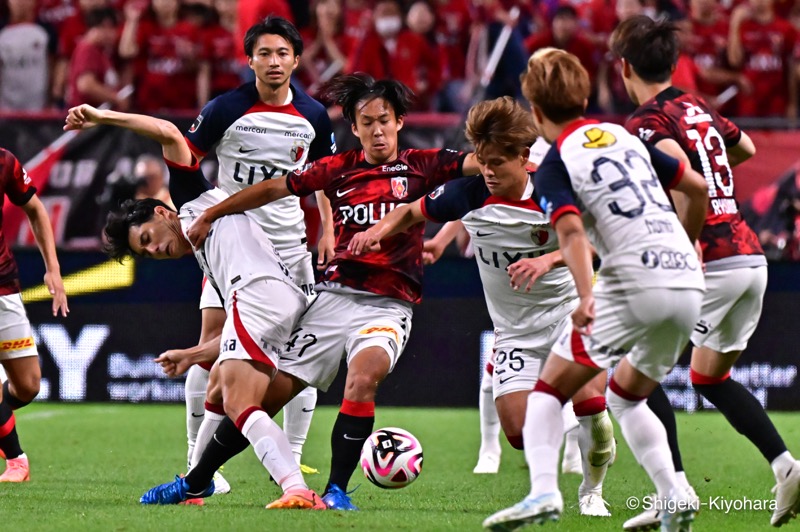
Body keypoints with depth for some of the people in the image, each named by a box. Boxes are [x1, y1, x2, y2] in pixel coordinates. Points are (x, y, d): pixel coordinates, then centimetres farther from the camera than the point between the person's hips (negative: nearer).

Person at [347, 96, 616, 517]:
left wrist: (547, 260, -38)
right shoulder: (469, 194, -8)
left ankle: (591, 492, 4)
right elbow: (412, 212, 7)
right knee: (518, 430, -13)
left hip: (568, 312, -3)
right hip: (515, 333, 3)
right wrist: (377, 232, -12)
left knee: (589, 403, -25)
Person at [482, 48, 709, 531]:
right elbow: (698, 187, 22)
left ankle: (544, 491, -16)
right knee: (627, 397, 24)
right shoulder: (625, 137, 19)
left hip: (633, 282, -6)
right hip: (688, 285, 6)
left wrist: (585, 296, -28)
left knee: (551, 388, 2)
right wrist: (688, 244, 36)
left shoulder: (555, 166, 1)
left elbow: (572, 233, -17)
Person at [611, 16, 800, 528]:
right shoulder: (700, 108, 15)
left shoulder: (647, 122, -8)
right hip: (751, 254, 8)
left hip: (710, 265, -8)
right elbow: (746, 148, 35)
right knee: (710, 376, 22)